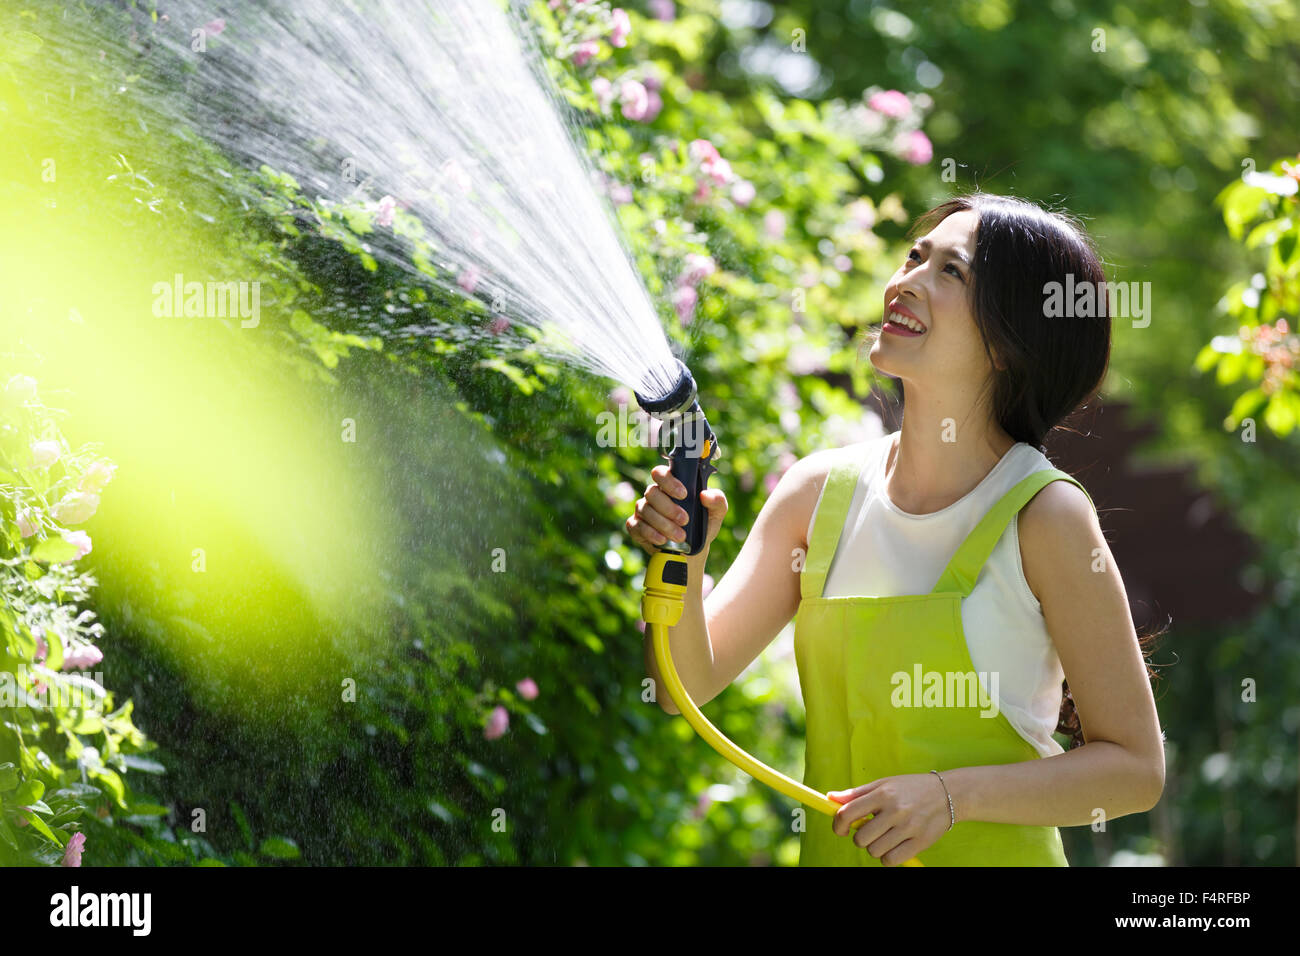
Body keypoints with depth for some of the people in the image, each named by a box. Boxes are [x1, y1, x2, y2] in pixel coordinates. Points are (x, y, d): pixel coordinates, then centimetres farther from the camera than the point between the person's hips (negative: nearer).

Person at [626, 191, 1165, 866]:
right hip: (830, 851, 4)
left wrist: (951, 793, -20)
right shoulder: (819, 490, 0)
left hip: (990, 856, -4)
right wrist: (681, 564, -18)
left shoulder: (1043, 514, -12)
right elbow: (690, 684, 0)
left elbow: (1136, 769, -9)